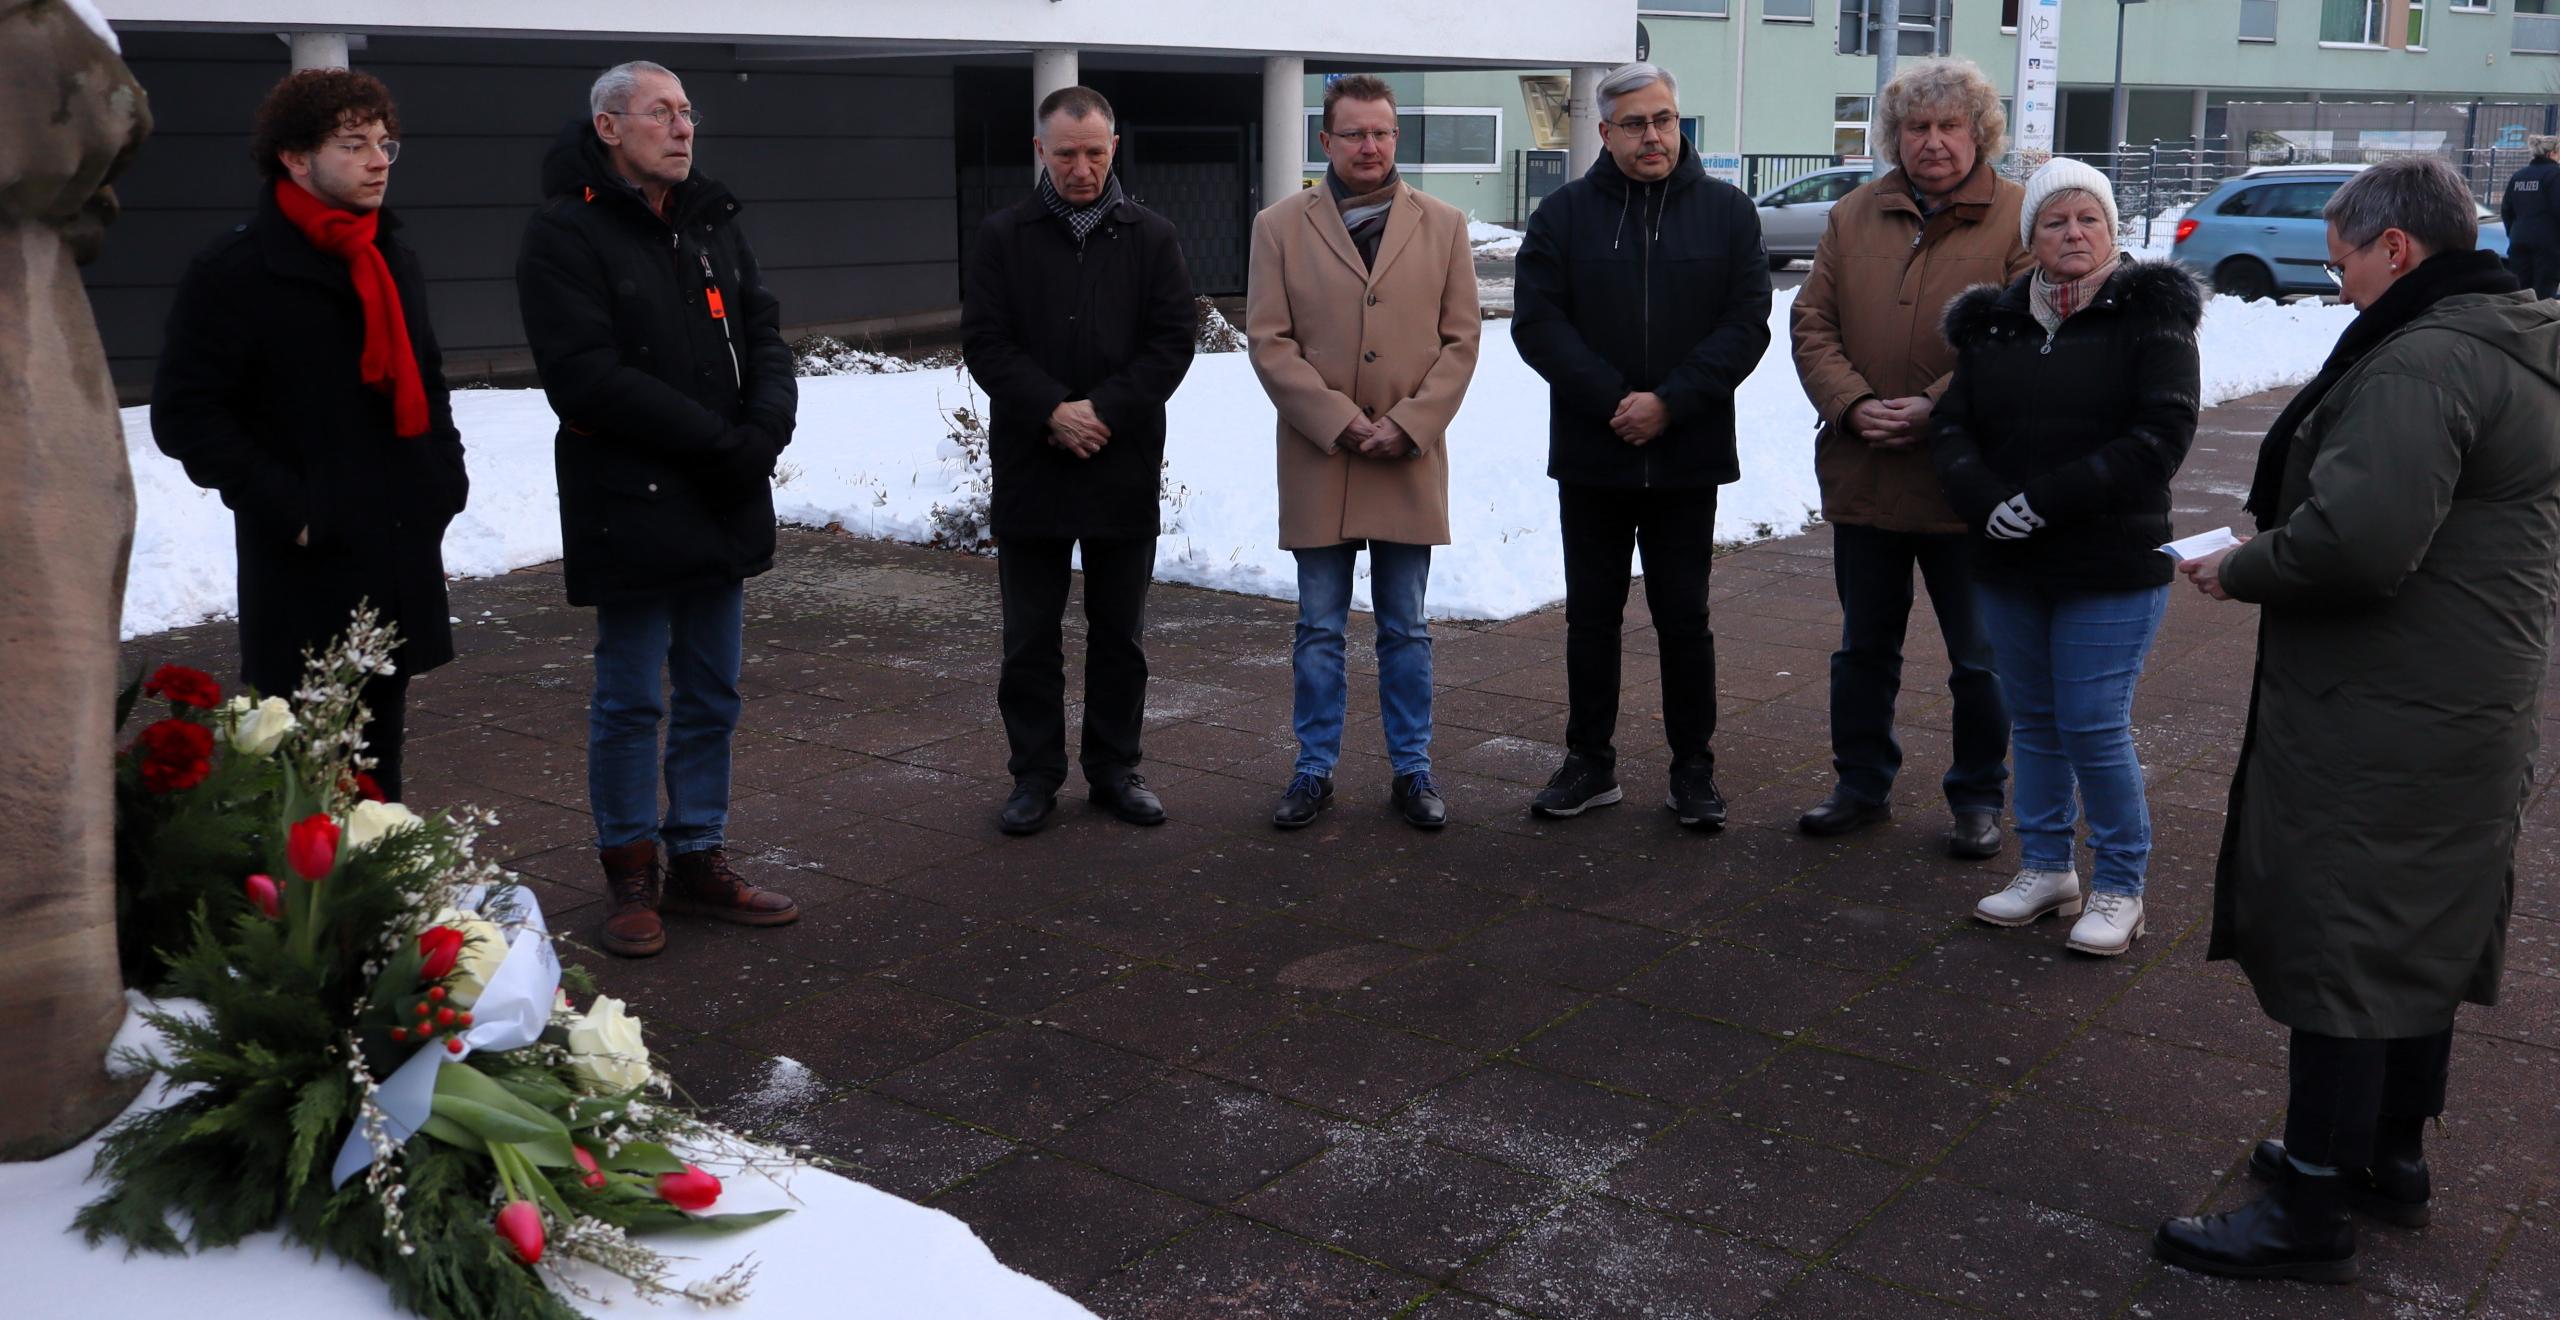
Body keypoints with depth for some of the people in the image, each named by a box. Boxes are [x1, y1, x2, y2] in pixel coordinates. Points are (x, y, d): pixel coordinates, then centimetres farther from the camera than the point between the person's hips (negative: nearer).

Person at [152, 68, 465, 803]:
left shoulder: (394, 260, 15)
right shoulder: (237, 272, -8)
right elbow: (185, 414, -11)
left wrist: (445, 479, 11)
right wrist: (285, 508, -16)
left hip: (402, 557, 7)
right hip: (306, 568, -7)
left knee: (379, 756, 15)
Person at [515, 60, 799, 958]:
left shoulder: (713, 225, 13)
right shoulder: (564, 235, -9)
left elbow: (765, 338, 9)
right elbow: (586, 374, -18)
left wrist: (766, 429, -12)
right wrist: (720, 440, -18)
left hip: (723, 507, 6)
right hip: (628, 508, -6)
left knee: (712, 698, 12)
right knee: (631, 701, 4)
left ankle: (698, 863, 24)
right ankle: (631, 874, 18)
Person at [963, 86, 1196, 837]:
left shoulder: (1151, 237, 5)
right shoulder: (1004, 238, 3)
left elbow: (1174, 339, -1)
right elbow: (985, 341, -3)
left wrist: (1106, 410, -13)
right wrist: (1052, 411, -17)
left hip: (1125, 468, 1)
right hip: (1030, 466, 0)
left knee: (1120, 633, 10)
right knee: (1030, 636, 5)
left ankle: (1115, 769, 22)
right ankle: (1035, 776, 16)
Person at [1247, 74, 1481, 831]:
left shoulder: (1443, 226, 6)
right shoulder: (1280, 227, 2)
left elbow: (1460, 340, 3)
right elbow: (1269, 341, -3)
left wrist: (1406, 426, -9)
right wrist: (1344, 425, -11)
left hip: (1411, 462, 1)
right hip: (1318, 460, -1)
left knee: (1406, 630, 9)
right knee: (1319, 630, 7)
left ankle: (1413, 770, 19)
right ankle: (1314, 770, 17)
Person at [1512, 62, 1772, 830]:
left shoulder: (1727, 212, 3)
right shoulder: (1564, 215, 3)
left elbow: (1746, 325, -4)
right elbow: (1538, 324, -5)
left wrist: (1669, 402, -15)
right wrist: (1612, 400, -16)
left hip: (1688, 458, -1)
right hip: (1590, 457, 1)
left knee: (1684, 617, 6)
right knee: (1591, 616, 9)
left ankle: (1694, 769, 17)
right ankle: (1590, 763, 21)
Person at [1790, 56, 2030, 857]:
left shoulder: (2020, 220, -5)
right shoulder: (1854, 218, 8)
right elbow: (1812, 324, 3)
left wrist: (1937, 407, -21)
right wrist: (1853, 404, -13)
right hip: (1863, 477, 4)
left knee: (1980, 659, 8)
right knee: (1863, 647, 16)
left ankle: (1979, 800, 24)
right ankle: (1862, 786, 31)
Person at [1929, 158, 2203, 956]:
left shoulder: (2150, 315, -3)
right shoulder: (1994, 323, 9)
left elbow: (2162, 435, -13)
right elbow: (1951, 426, 4)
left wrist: (2050, 499, -19)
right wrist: (1986, 499, -16)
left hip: (2112, 567, -4)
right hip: (2008, 565, 5)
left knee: (2095, 727, -5)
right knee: (2032, 721, 13)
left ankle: (2120, 888, 11)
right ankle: (2046, 869, 27)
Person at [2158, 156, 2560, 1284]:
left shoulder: (2421, 363, -21)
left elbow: (2355, 543, -31)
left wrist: (2239, 570, -13)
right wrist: (2269, 553, 8)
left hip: (2379, 728, -10)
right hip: (2469, 712, 10)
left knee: (2338, 949, -2)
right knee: (2419, 936, 20)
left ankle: (2314, 1210, 8)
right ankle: (2389, 1156, 35)